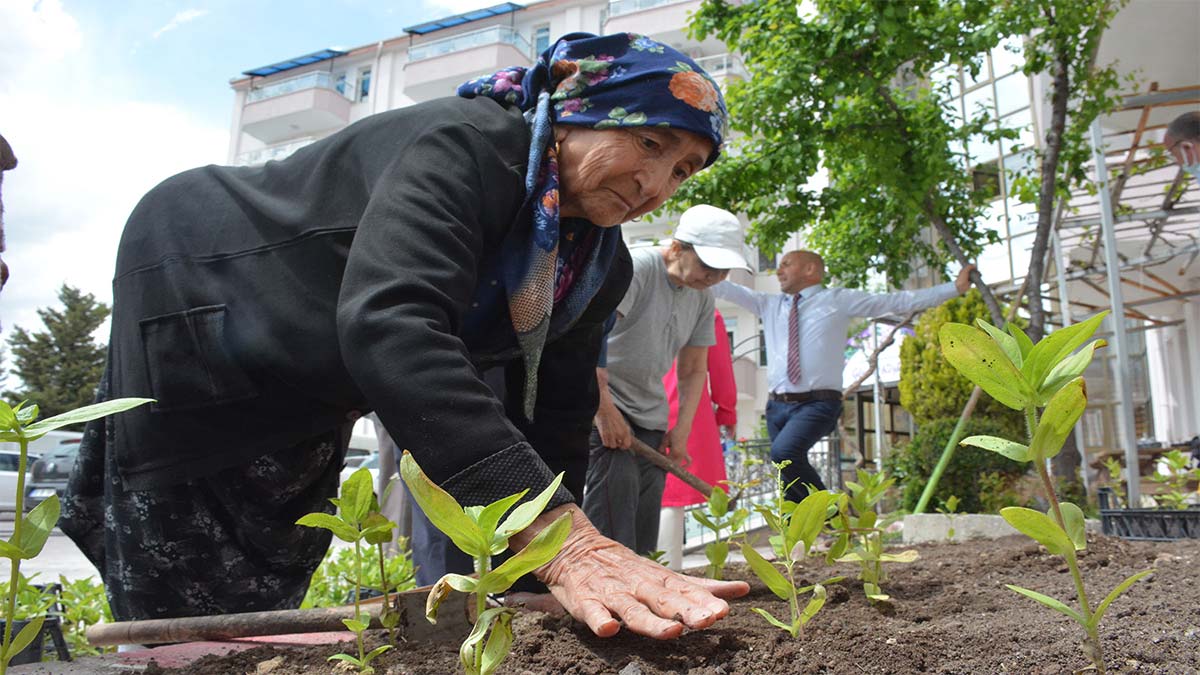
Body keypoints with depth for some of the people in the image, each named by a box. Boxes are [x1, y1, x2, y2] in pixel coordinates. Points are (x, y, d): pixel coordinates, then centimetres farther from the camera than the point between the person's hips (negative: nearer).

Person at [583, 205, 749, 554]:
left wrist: (681, 429, 6)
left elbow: (694, 370, 18)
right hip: (604, 410, -8)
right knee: (615, 537, -16)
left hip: (651, 420, 8)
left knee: (643, 542, 6)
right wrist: (605, 410, -23)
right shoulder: (637, 268, -14)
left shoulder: (702, 299, 11)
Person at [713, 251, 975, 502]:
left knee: (784, 451, -28)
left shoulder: (839, 300, 5)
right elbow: (725, 288, 15)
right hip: (777, 406, 5)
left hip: (817, 404, -5)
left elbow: (900, 301, 3)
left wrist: (955, 287, 0)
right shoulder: (769, 304, 16)